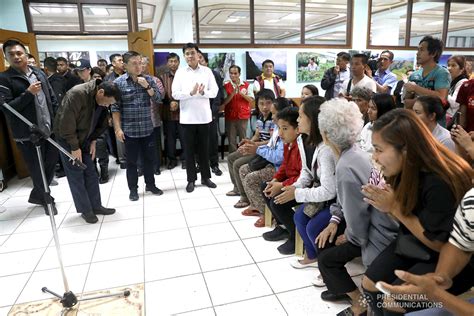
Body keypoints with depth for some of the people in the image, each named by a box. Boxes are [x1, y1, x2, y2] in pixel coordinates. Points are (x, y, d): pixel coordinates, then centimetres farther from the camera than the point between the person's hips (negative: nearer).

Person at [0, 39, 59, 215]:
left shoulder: (39, 73, 10)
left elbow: (52, 98, 14)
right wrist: (28, 93, -21)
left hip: (50, 130, 5)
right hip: (28, 134, -5)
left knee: (51, 164, 15)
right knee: (37, 170, 6)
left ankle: (37, 195, 36)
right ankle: (46, 199, 27)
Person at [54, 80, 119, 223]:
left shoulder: (102, 102, -6)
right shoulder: (77, 94, -29)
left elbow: (101, 122, 8)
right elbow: (66, 124, -27)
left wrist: (93, 141, 0)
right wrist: (74, 147, -21)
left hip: (84, 138, 7)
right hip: (67, 138, -7)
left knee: (91, 173, 8)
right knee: (76, 175, -2)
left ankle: (96, 206, 18)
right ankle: (85, 210, 9)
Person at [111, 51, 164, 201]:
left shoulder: (148, 79, 4)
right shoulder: (118, 82, -5)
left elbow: (158, 99, -1)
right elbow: (115, 108, -5)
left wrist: (146, 86, -14)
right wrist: (118, 128, -9)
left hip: (147, 128, 3)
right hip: (129, 130, -3)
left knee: (149, 158, 12)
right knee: (131, 161, 8)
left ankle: (150, 184, 30)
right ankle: (133, 189, 22)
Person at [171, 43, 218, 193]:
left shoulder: (207, 71, 4)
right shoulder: (180, 72, 2)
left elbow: (214, 91, 0)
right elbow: (175, 94, -5)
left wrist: (203, 92, -20)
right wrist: (191, 93, -20)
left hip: (204, 115, 1)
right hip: (187, 117, 0)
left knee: (204, 148, 9)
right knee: (189, 149, 6)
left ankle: (205, 177, 22)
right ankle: (191, 179, 16)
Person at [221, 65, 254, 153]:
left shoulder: (246, 85, 4)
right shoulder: (226, 86, 2)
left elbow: (251, 100, -1)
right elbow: (224, 102, -4)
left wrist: (241, 93, -13)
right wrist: (233, 93, -16)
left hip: (243, 116, 0)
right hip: (230, 116, 0)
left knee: (243, 139, 4)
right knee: (231, 140, 3)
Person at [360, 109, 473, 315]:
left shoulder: (440, 184, -32)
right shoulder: (407, 169, -9)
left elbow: (439, 243, -22)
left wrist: (394, 207, -25)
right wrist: (385, 205, -18)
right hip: (415, 242, 7)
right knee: (369, 284, 0)